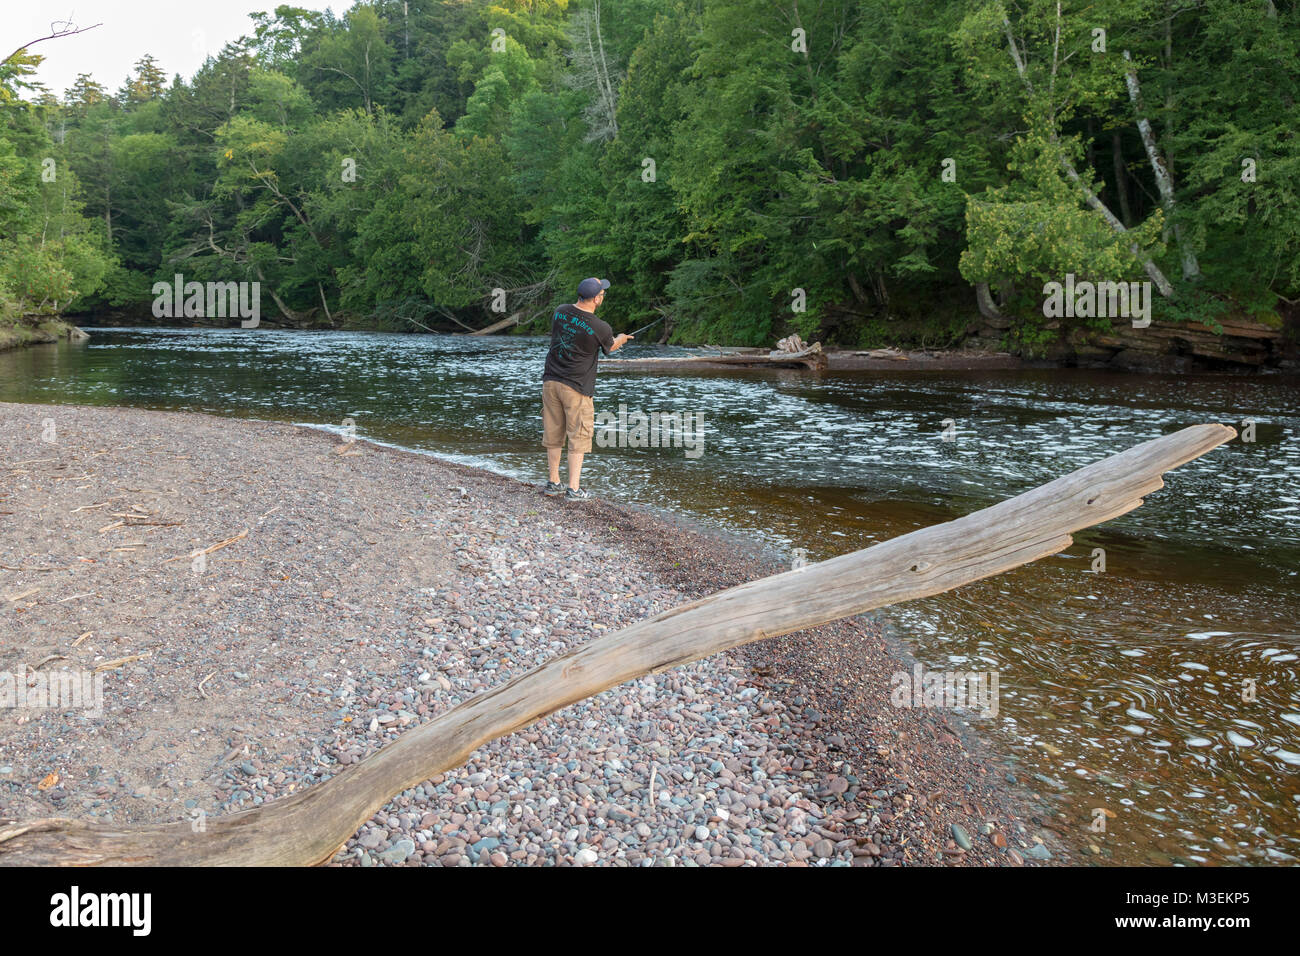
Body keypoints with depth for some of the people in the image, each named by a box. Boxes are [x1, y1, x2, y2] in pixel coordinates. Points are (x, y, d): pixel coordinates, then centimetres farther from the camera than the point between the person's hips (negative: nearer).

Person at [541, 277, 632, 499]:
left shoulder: (560, 312, 0)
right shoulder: (600, 327, -15)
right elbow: (611, 347, 6)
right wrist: (621, 339, 33)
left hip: (551, 381, 5)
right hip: (576, 387, -5)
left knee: (553, 435, 14)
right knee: (578, 437, 3)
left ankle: (553, 482, 23)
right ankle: (573, 489, 2)